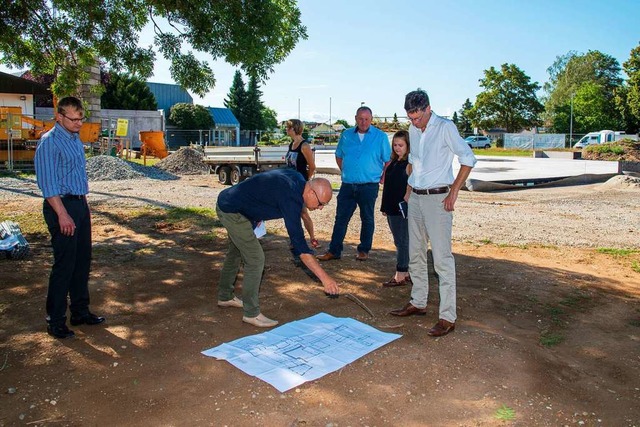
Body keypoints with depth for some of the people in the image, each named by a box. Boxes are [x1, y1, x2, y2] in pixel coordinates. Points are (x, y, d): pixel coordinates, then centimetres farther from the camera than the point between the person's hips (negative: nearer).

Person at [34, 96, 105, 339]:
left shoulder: (76, 139, 15)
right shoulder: (50, 142, -12)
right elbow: (47, 182, -18)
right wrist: (62, 214, -22)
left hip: (80, 204, 9)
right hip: (61, 206, -9)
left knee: (82, 260, 12)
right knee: (64, 264, -5)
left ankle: (80, 312, 24)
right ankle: (55, 321, 7)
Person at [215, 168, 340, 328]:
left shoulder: (298, 179, -4)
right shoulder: (290, 198, -31)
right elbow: (299, 244, -34)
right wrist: (324, 277, -34)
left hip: (228, 204, 10)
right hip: (231, 212, -10)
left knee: (236, 252, 23)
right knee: (255, 258, -9)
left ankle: (225, 297, 40)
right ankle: (251, 313, 1)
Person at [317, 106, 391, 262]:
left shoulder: (380, 136, -1)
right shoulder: (346, 135, 7)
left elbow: (388, 161, 3)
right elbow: (339, 156, 19)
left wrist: (382, 178, -3)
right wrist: (345, 172, 12)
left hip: (369, 186, -2)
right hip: (348, 185, 3)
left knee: (367, 219, 9)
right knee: (341, 218, 3)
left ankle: (364, 250, 21)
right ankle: (334, 251, 10)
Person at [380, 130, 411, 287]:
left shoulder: (411, 164, -10)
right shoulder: (393, 163, 14)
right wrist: (385, 207, 15)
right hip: (392, 209, 8)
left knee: (402, 243, -2)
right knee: (399, 242, 13)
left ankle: (400, 276, 4)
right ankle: (405, 274, 21)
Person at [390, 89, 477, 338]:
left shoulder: (445, 128, -8)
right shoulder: (413, 130, 11)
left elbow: (468, 158, -9)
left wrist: (454, 192, -13)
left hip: (437, 198, -7)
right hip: (415, 198, 7)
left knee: (442, 258, -8)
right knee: (415, 255, 13)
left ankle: (447, 317, -3)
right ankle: (418, 303, 27)